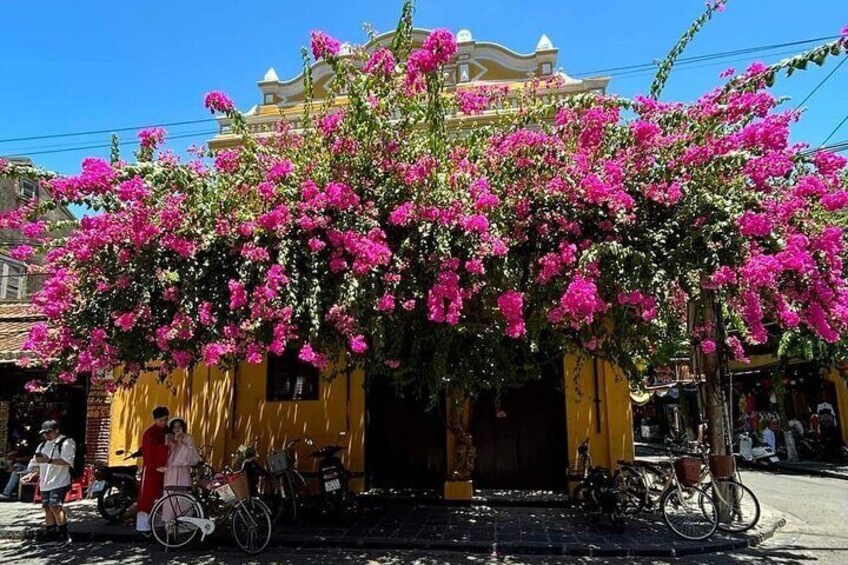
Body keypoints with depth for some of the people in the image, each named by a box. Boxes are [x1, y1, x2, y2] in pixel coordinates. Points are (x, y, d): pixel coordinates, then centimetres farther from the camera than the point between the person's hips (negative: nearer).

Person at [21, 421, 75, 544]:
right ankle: (50, 532, 21)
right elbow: (36, 463, 23)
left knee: (55, 507, -15)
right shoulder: (43, 445, 20)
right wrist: (31, 474, 4)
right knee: (47, 508, 10)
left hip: (59, 482, -8)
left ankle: (64, 534, -9)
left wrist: (49, 460, -24)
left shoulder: (66, 442, -5)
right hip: (45, 483, 8)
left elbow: (67, 461, -17)